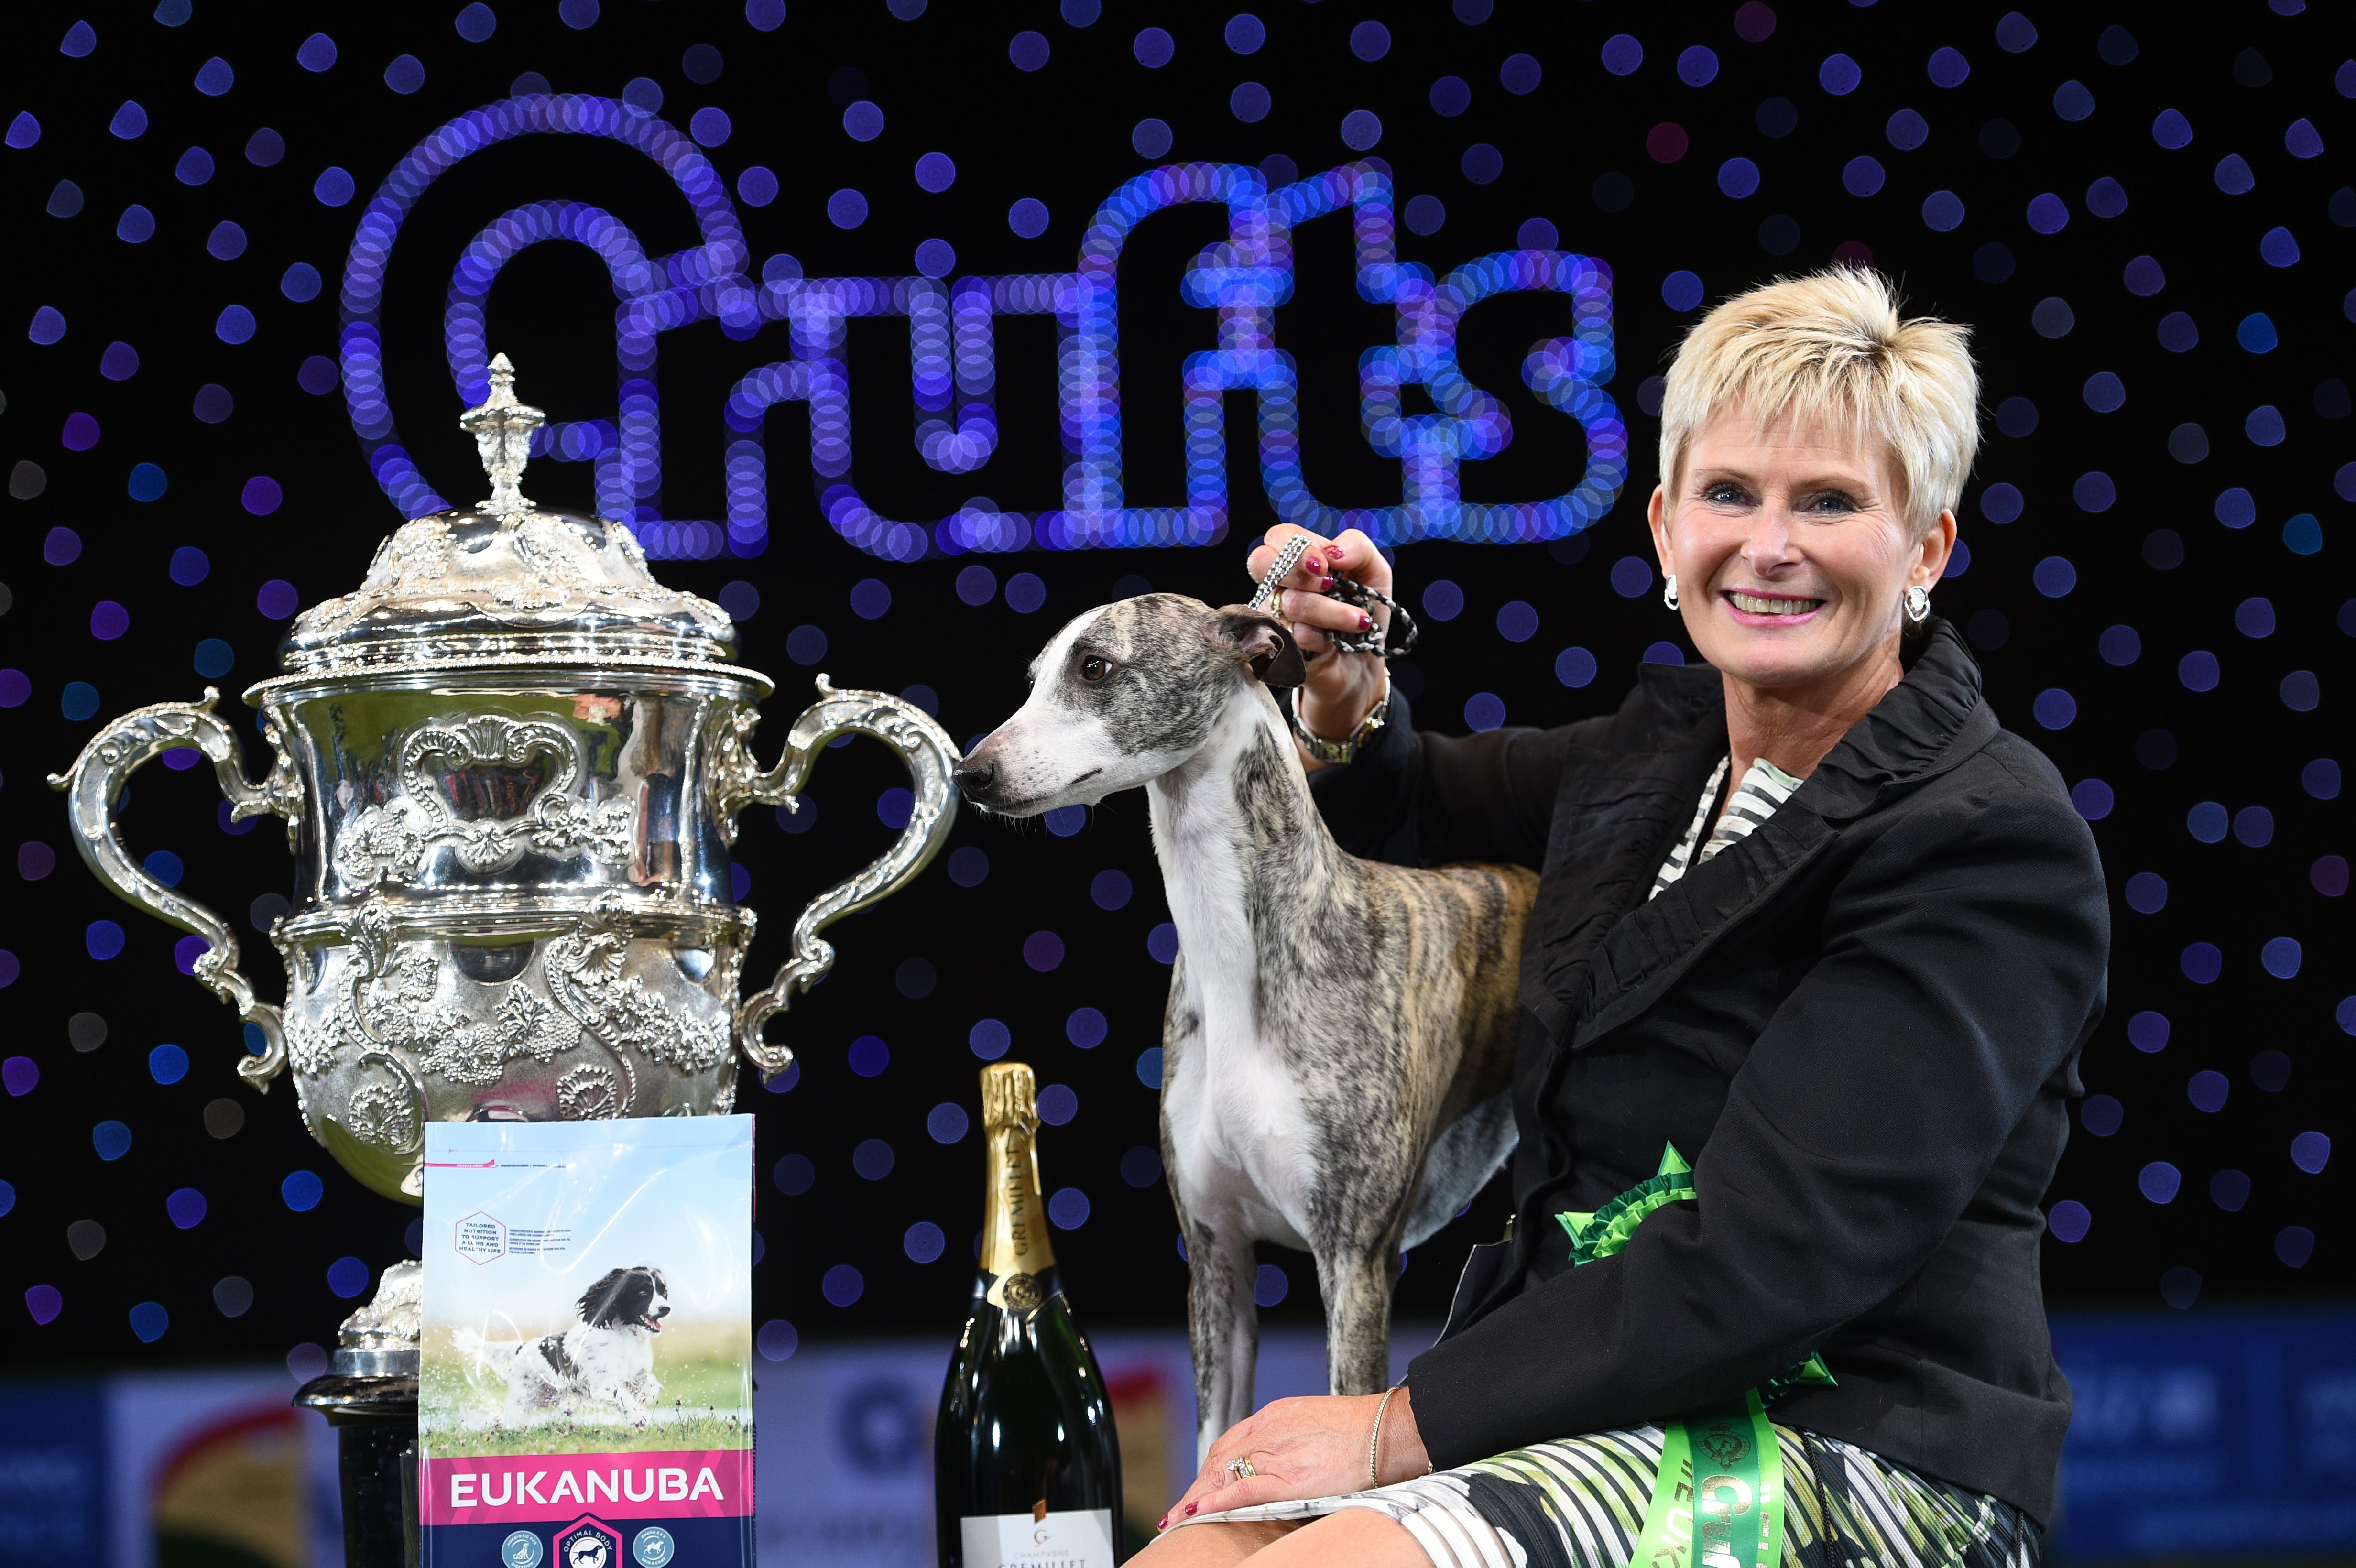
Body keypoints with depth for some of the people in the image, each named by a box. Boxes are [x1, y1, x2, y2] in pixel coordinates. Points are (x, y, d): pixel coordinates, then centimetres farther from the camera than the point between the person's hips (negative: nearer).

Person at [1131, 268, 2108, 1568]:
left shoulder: (1991, 846, -12)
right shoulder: (1662, 748, 12)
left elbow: (1759, 1264, -20)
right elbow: (1408, 814, 35)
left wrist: (1406, 1425, -19)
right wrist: (1346, 692, 11)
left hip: (1858, 1459, -7)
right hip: (1603, 1399, 7)